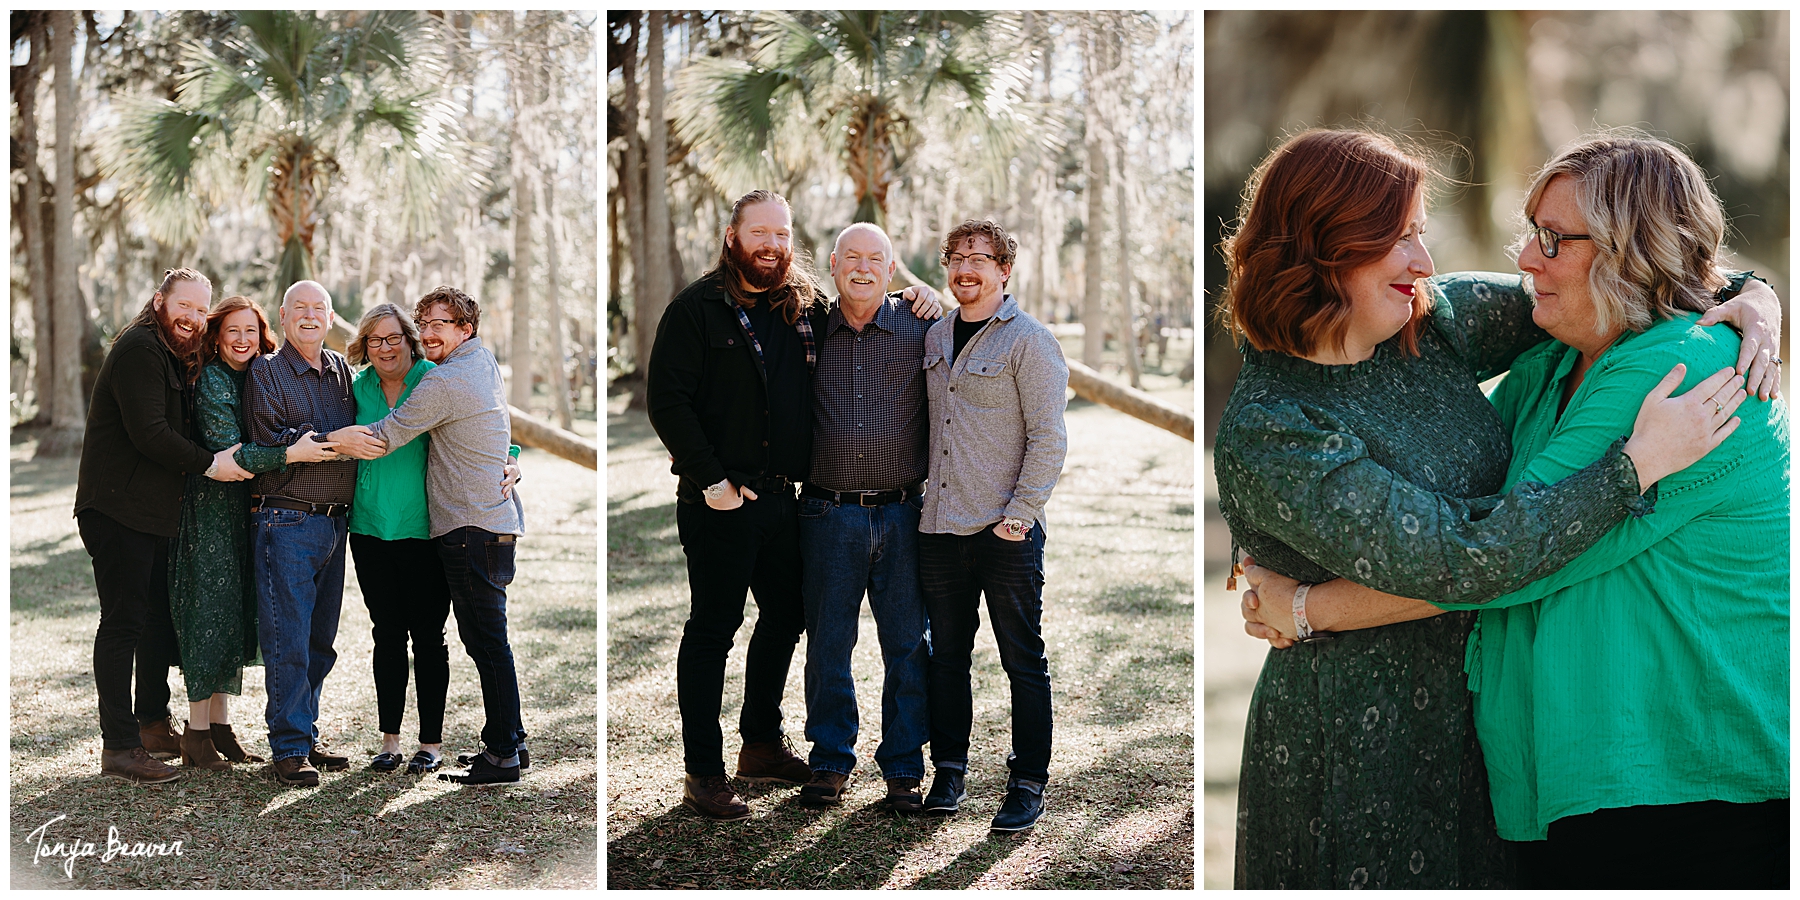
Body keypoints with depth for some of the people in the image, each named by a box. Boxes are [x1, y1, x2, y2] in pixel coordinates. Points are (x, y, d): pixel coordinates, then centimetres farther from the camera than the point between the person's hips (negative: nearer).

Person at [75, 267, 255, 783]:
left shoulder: (172, 355, 18)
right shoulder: (138, 349, -13)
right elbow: (148, 433, -21)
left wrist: (222, 458, 3)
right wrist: (210, 464, -18)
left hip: (153, 509, 10)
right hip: (118, 509, -10)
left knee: (160, 615, 17)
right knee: (123, 621, -7)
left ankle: (152, 724, 29)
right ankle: (119, 746, -4)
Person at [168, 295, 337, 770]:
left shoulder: (258, 377, 11)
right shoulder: (212, 380, -13)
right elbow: (225, 454, -21)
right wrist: (291, 453, -28)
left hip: (245, 508, 8)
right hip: (211, 507, -8)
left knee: (233, 615, 10)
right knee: (210, 611, -5)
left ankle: (219, 725, 17)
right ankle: (197, 734, 1)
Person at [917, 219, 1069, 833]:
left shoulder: (1029, 340, -5)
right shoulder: (935, 337, 13)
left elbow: (1049, 437, -9)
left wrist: (1020, 513, -14)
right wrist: (922, 494, 14)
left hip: (1006, 532, -6)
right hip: (939, 527, 6)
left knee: (1024, 662, 2)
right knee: (947, 656, 11)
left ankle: (1028, 786, 10)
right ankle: (949, 772, 23)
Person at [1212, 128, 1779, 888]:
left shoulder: (1432, 322, 0)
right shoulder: (1265, 434, -23)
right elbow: (1457, 560, -26)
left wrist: (1742, 296, -5)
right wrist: (1640, 463, -23)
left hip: (1484, 712, 7)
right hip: (1358, 749, -7)